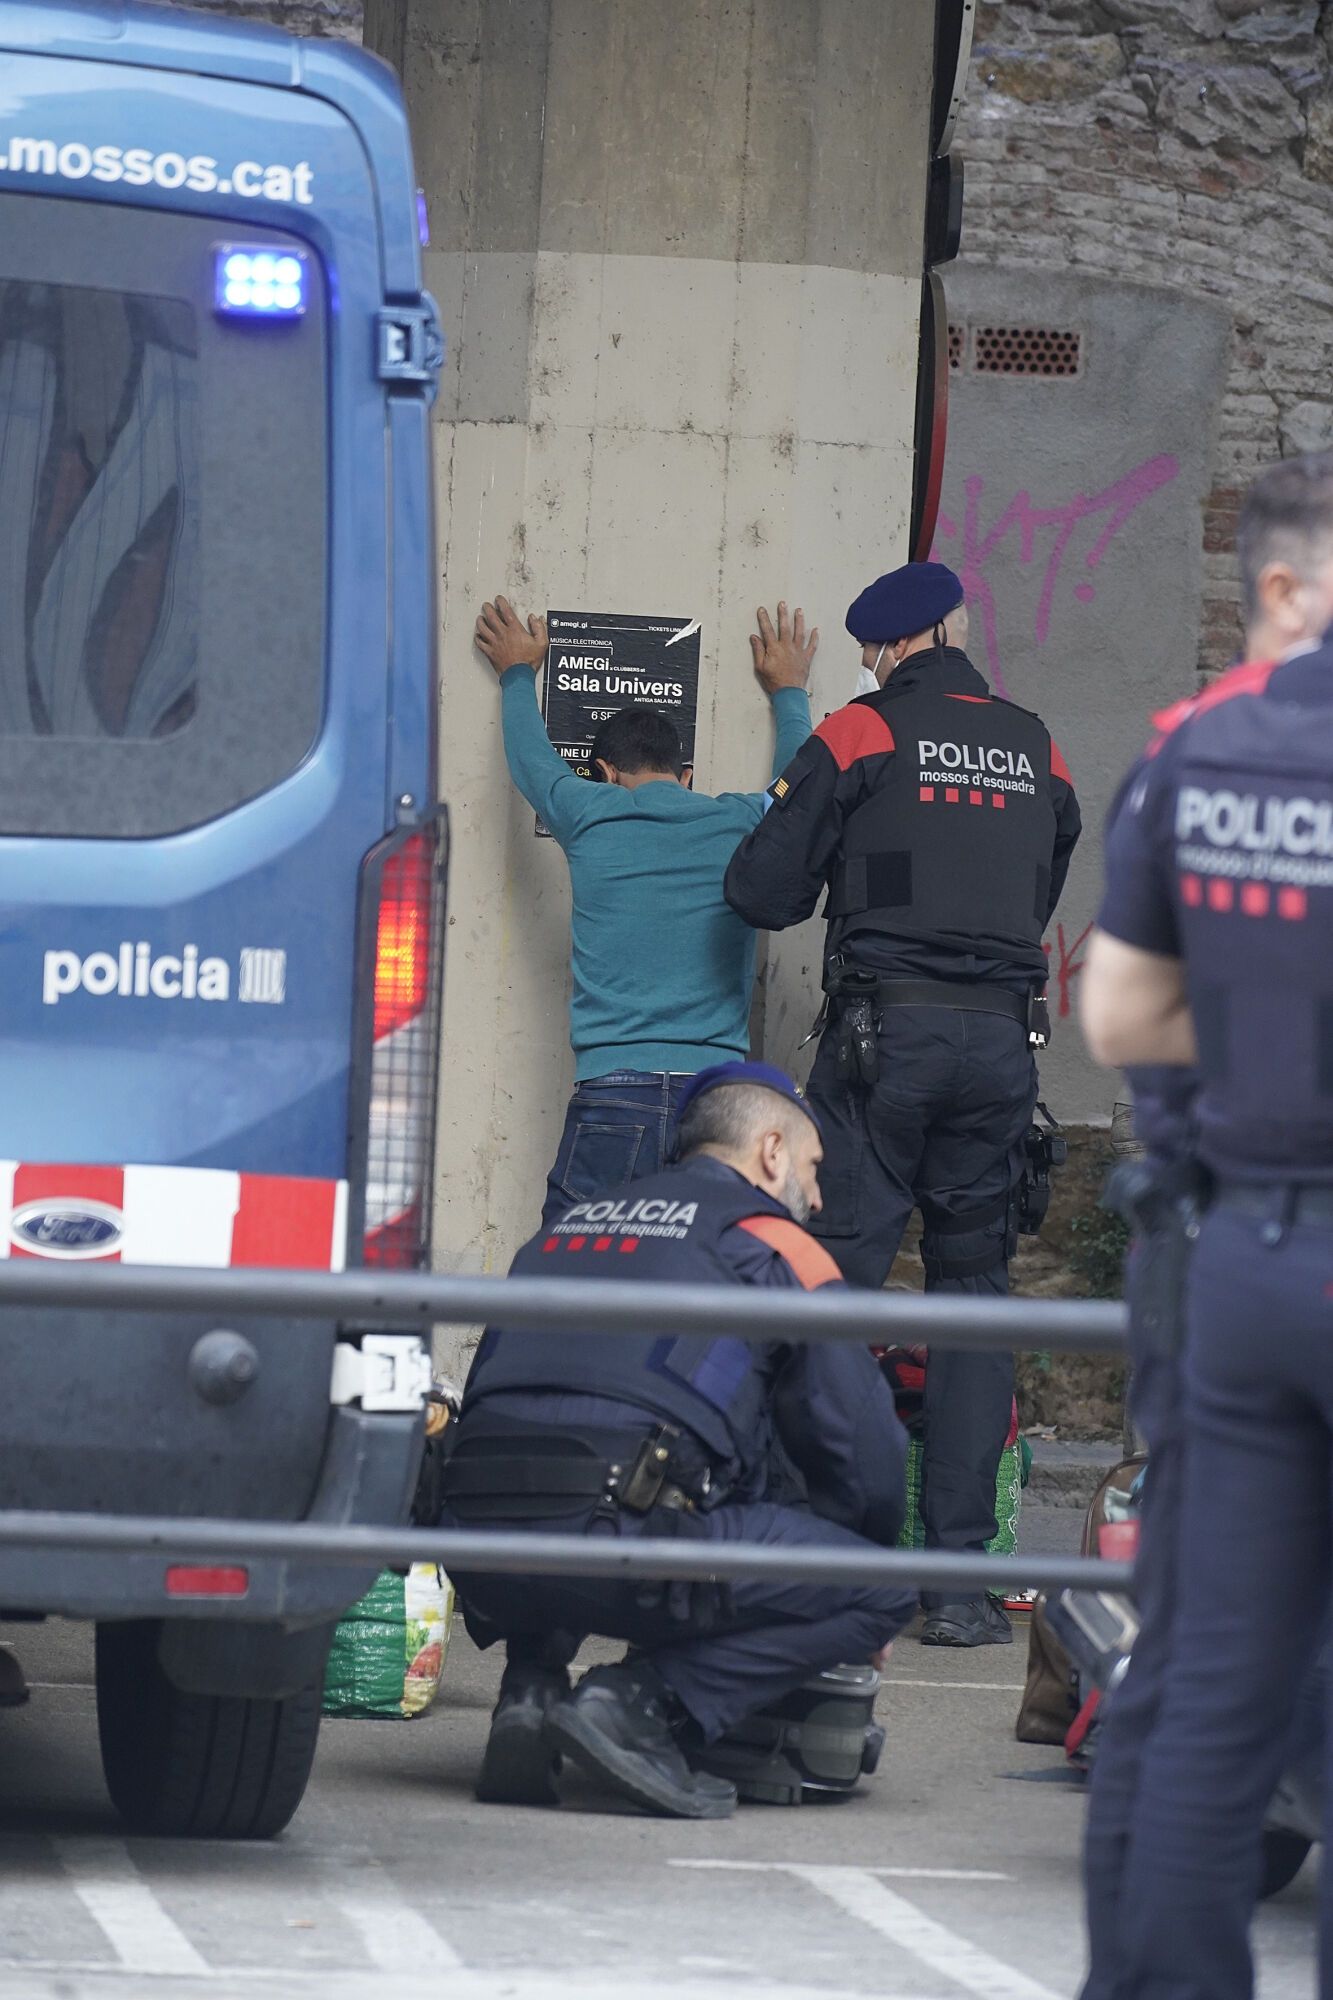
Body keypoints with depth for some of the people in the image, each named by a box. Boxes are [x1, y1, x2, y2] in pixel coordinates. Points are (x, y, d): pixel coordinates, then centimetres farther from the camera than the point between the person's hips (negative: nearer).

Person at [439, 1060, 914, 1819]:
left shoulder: (565, 1227, 31)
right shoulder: (772, 1244, 13)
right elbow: (865, 1451, 12)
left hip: (478, 1553, 6)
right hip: (619, 1546, -6)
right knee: (884, 1593, 5)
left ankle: (531, 1691, 12)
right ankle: (644, 1703, -9)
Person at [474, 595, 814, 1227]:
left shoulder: (589, 819, 7)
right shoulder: (743, 825, 11)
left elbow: (529, 757, 29)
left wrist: (519, 674, 49)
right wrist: (788, 693, 55)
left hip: (611, 1097, -2)